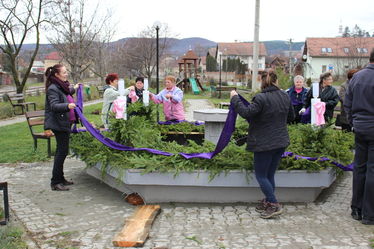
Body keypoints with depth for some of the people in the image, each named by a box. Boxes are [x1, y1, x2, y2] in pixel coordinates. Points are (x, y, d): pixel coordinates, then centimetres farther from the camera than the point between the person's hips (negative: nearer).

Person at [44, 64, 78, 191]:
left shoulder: (62, 86, 14)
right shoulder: (53, 88, -16)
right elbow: (54, 106, -27)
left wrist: (74, 89, 47)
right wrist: (67, 106, -44)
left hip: (65, 123, 10)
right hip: (58, 124, -10)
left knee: (62, 151, 15)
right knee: (62, 151, -9)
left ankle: (60, 178, 25)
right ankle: (55, 182, -3)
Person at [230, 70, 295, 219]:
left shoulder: (261, 98, -18)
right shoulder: (285, 96, 6)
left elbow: (246, 113, -22)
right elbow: (291, 117, 17)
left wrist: (235, 99, -10)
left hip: (264, 143, -7)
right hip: (281, 142, 7)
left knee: (261, 175, 4)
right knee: (269, 175, 16)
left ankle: (274, 205, 2)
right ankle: (268, 203, 23)